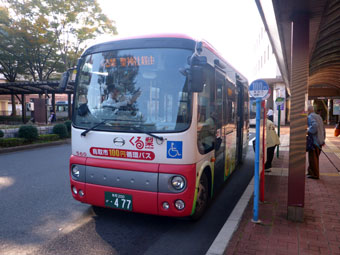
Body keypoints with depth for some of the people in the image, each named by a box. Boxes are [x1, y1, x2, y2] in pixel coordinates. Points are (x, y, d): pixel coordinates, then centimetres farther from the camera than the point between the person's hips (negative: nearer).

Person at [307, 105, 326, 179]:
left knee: (313, 157, -1)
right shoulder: (319, 116, 16)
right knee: (315, 157, 16)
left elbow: (315, 125, -31)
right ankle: (311, 171, 25)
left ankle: (315, 174, 3)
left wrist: (308, 131, -17)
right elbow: (323, 129, 19)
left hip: (314, 140, -9)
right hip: (320, 141, 9)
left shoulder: (310, 117, -11)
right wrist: (323, 140, 23)